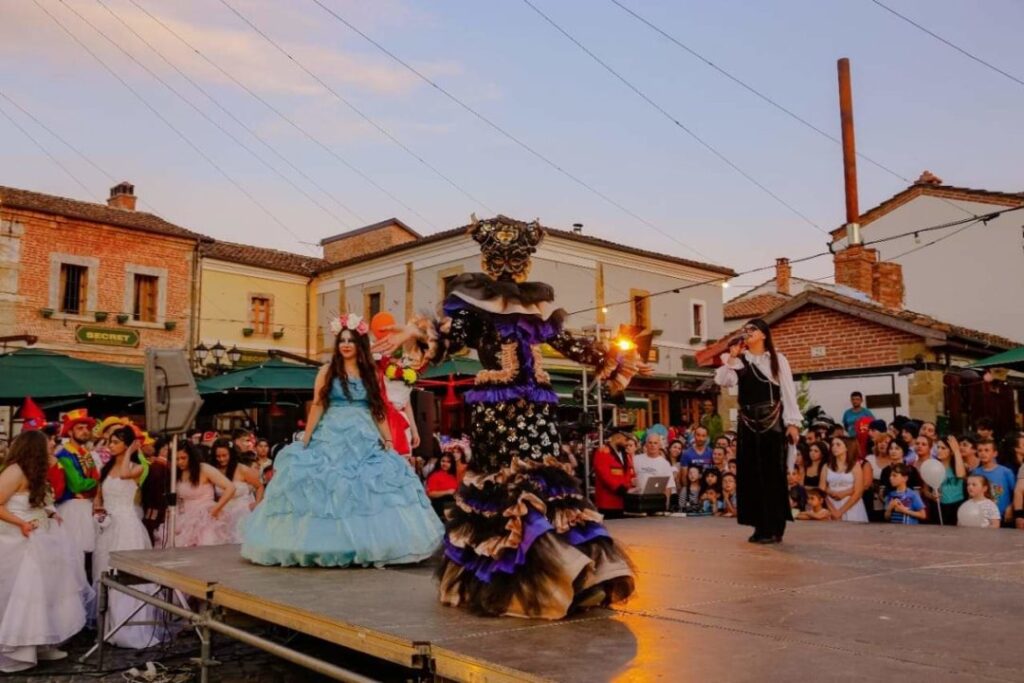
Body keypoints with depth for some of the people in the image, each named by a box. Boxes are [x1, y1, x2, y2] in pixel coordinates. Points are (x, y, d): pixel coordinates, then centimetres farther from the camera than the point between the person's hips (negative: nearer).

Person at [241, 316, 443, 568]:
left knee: (370, 491, -4)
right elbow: (317, 407, 0)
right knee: (326, 490, -4)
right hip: (331, 439, -2)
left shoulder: (372, 373, 10)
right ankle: (323, 548, 5)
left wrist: (388, 441, 1)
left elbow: (379, 410, 8)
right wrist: (305, 441, -5)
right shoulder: (328, 371, 5)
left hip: (365, 440, 2)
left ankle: (369, 548, 5)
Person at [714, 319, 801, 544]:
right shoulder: (740, 361, 8)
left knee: (773, 473, -3)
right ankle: (761, 527, 11)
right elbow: (723, 381, -9)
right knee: (752, 474, 3)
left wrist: (792, 422, -9)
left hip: (773, 421, -3)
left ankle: (775, 528, 2)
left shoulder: (777, 359, 2)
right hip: (749, 423, 3)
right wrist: (731, 357, -9)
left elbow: (788, 392, -2)